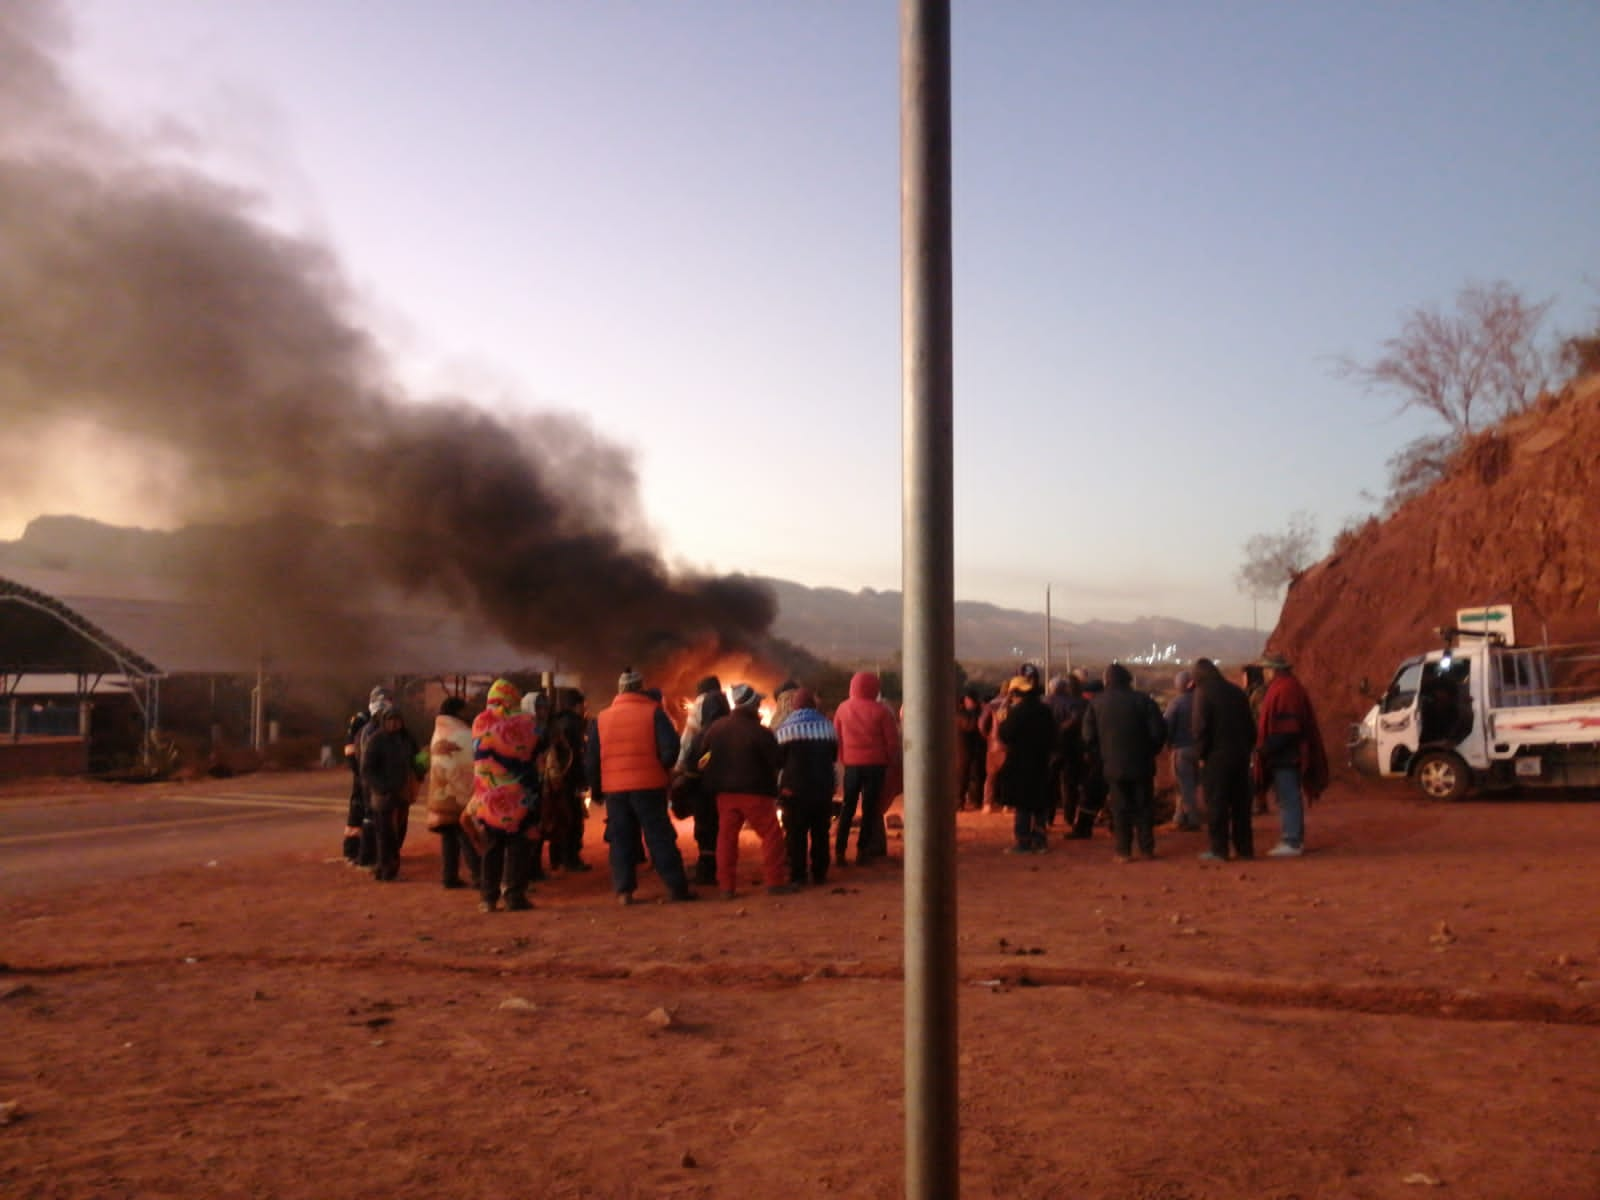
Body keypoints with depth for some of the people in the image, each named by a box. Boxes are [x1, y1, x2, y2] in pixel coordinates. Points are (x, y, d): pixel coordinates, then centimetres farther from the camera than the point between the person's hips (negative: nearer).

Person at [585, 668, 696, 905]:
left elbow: (590, 759, 10)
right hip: (649, 786, -2)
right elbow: (671, 748, -9)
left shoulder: (601, 718, 9)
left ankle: (623, 891, 6)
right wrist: (662, 769, 10)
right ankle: (676, 887, 3)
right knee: (660, 837, 3)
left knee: (621, 840, 10)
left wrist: (595, 788, 20)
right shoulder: (653, 712, -2)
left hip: (614, 788, 2)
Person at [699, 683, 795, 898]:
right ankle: (776, 882, 3)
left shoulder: (716, 727, 2)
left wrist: (710, 784, 20)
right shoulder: (759, 731, -16)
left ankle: (726, 886, 9)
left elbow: (703, 756, 10)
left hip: (725, 791, 5)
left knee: (726, 836, 10)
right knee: (771, 834, 4)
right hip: (754, 791, -5)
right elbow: (777, 759, -10)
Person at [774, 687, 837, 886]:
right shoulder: (827, 726, 5)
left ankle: (797, 875, 1)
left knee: (796, 834, 2)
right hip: (823, 788, 4)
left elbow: (777, 760, -4)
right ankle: (819, 874, 14)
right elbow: (834, 755, 17)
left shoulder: (786, 729, -7)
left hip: (795, 789, -3)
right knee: (820, 833, 12)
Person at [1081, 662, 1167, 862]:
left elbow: (1088, 736, -3)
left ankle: (1123, 851, 4)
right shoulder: (1142, 700, -6)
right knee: (1144, 806, 10)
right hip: (1141, 764, -1)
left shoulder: (1097, 703, -1)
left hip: (1113, 765, 1)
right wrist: (1150, 752, 6)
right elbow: (1158, 731, -9)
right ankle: (1147, 848, 12)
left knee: (1120, 808, 5)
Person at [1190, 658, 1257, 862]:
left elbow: (1200, 727, -14)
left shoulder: (1203, 692, -8)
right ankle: (1244, 847, 15)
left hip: (1216, 756, -6)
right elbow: (1250, 725, 13)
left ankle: (1218, 849, -1)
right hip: (1240, 755, 6)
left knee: (1216, 804, -1)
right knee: (1241, 802, 11)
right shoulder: (1237, 691, 11)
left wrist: (1200, 755, -6)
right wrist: (1247, 749, 15)